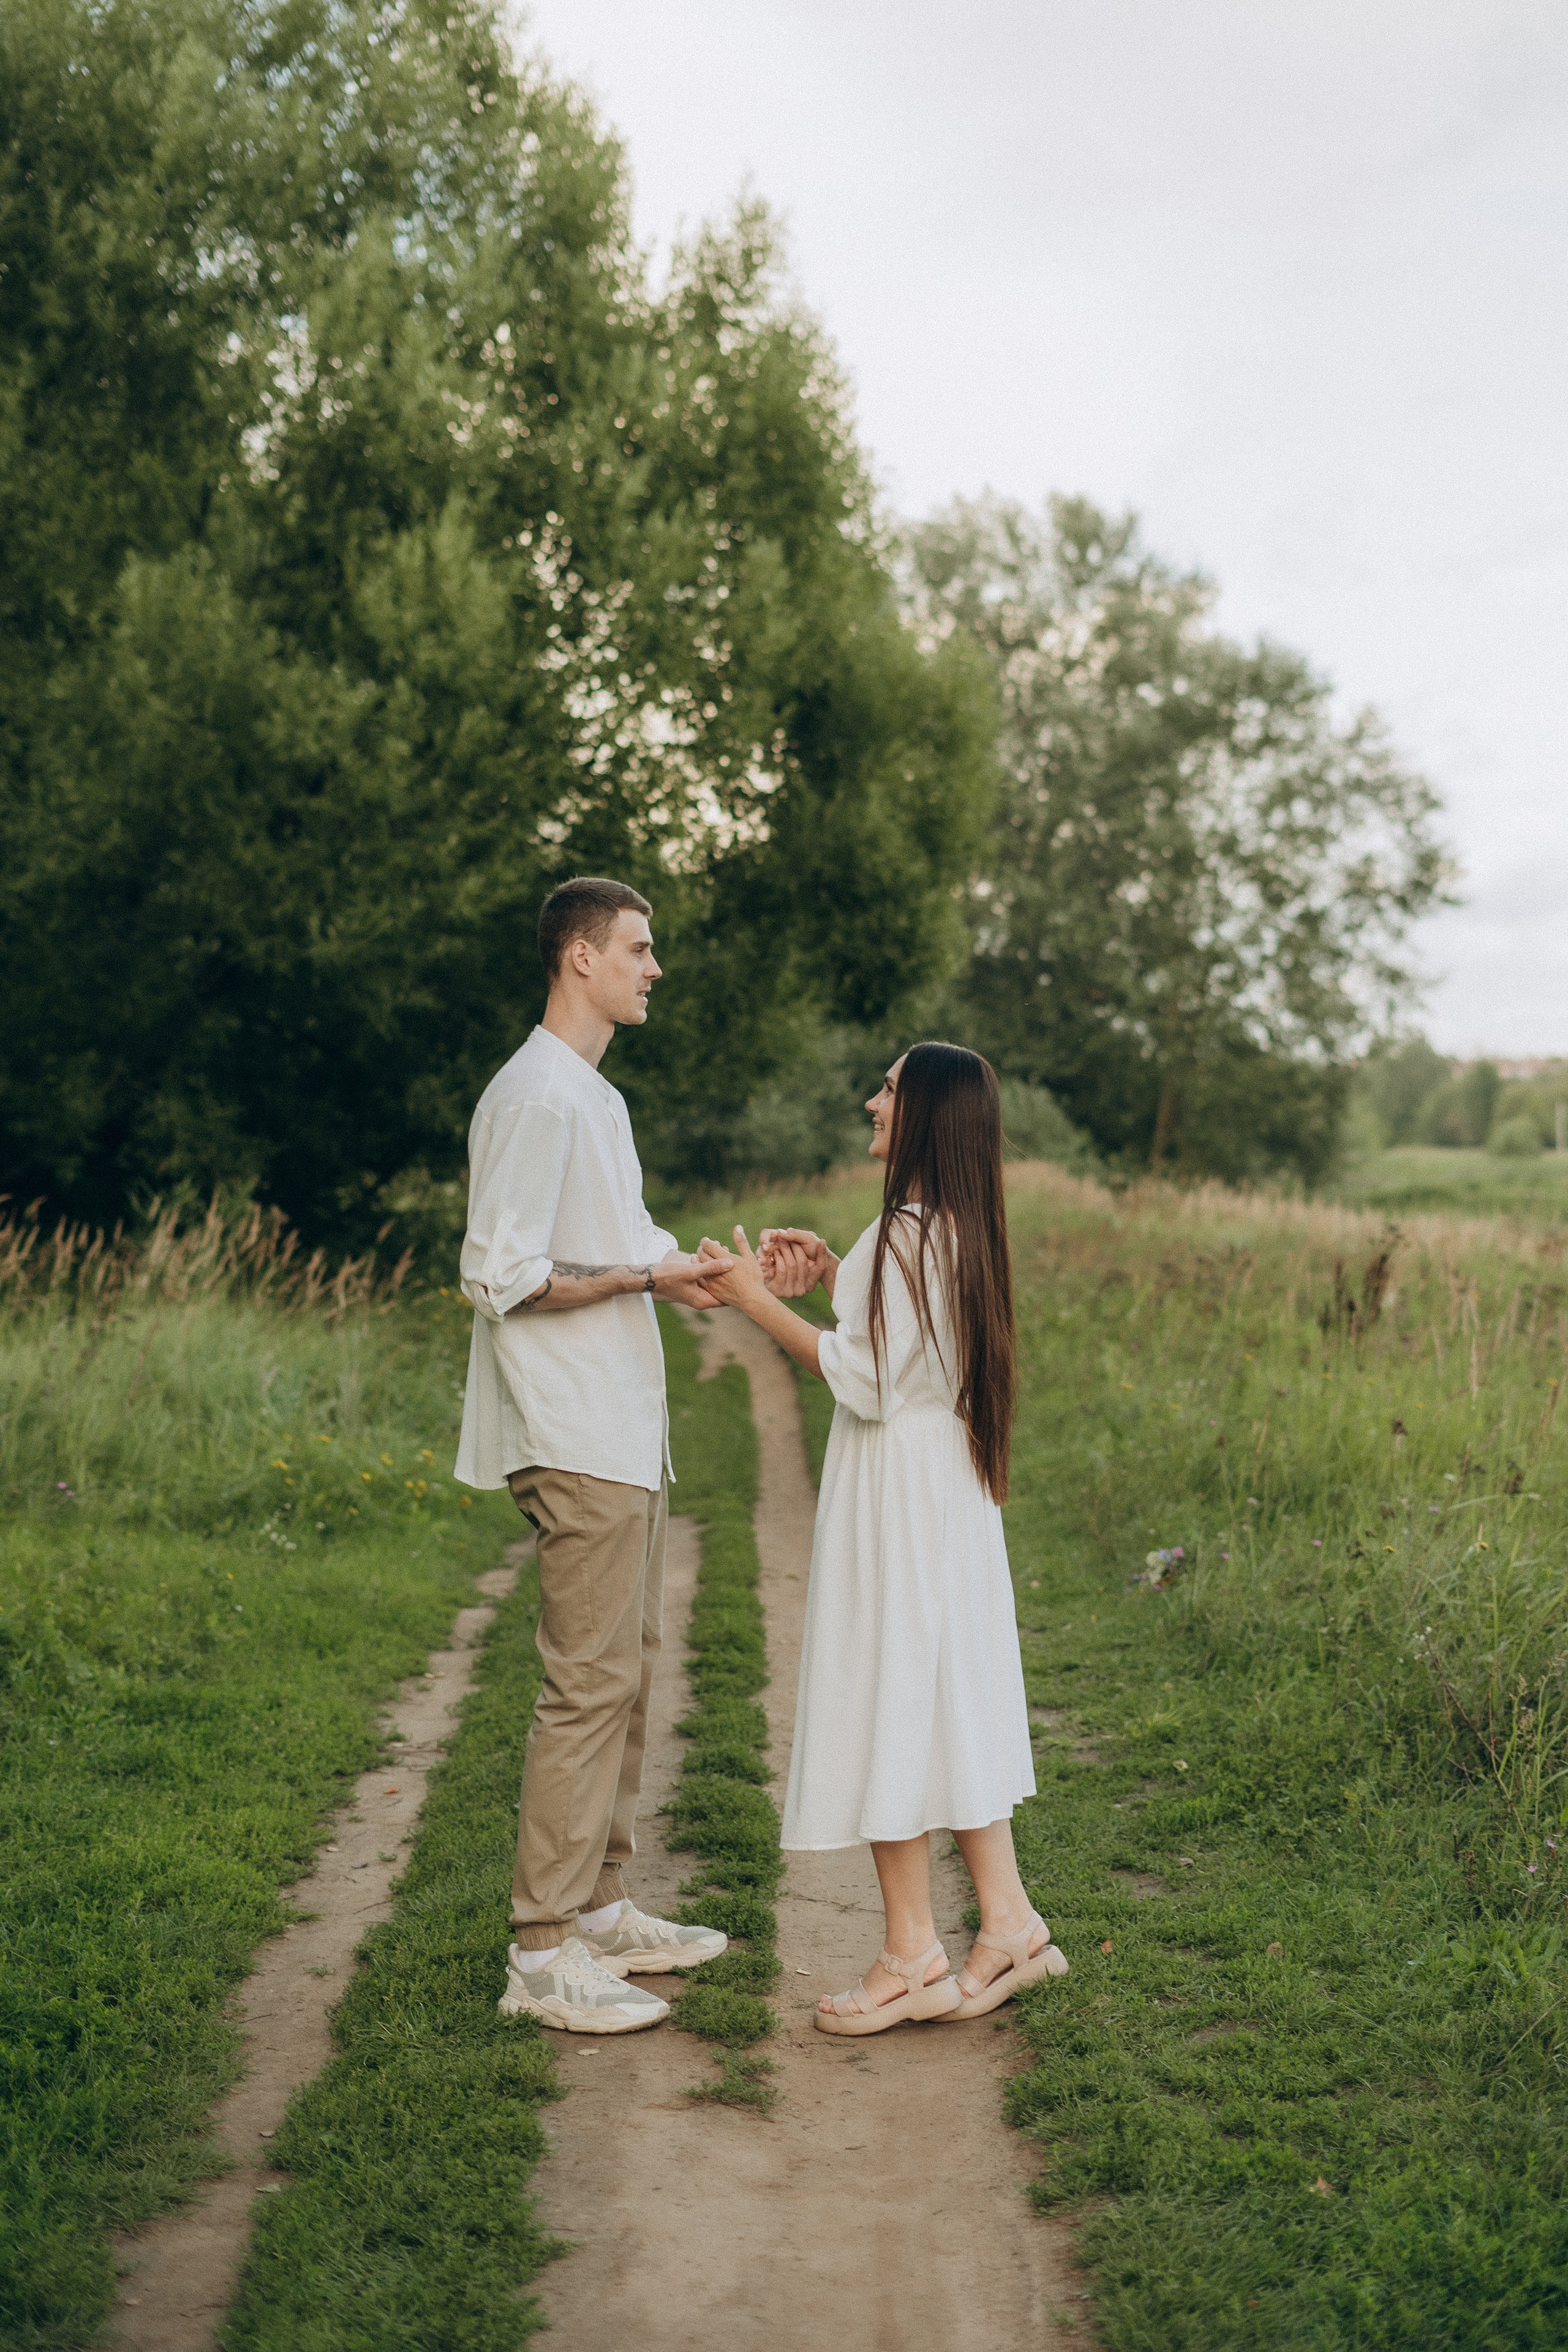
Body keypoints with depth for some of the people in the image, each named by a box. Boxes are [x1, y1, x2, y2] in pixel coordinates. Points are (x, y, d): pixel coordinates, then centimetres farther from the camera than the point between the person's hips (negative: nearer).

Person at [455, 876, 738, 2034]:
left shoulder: (596, 1094, 19)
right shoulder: (537, 1096, -14)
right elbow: (503, 1274, -20)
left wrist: (717, 1263, 12)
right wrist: (649, 1274, -16)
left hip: (624, 1433, 11)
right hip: (577, 1438, -11)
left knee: (627, 1668, 15)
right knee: (591, 1682, -9)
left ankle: (601, 1908, 25)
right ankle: (544, 1954, -2)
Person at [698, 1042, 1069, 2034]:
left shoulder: (906, 1234, -19)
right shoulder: (960, 1229, 9)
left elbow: (868, 1384, -20)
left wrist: (759, 1302, -16)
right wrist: (835, 1276, 12)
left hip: (896, 1498, -9)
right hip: (950, 1489, 9)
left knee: (888, 1702, -1)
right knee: (952, 1699, 14)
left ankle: (915, 1954, 7)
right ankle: (1008, 1921, 19)